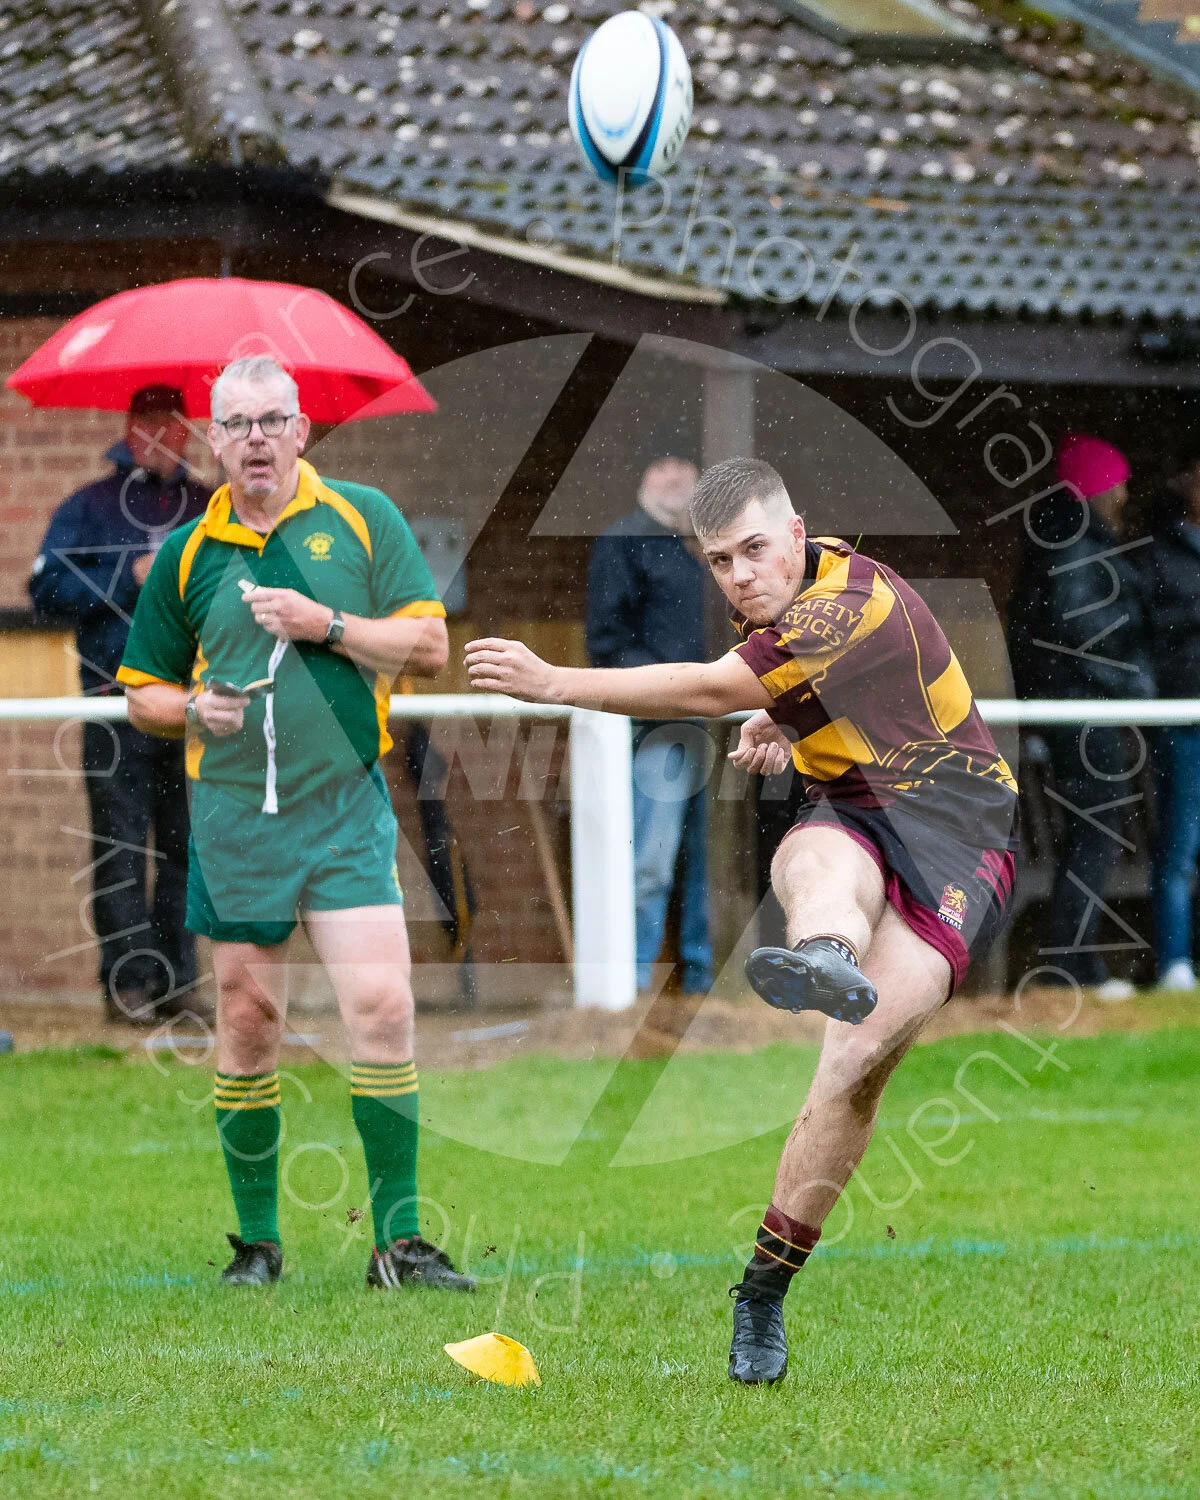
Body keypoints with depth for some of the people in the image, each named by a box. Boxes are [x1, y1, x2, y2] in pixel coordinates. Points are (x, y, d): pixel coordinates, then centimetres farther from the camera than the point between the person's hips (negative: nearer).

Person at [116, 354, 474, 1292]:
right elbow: (143, 690, 16)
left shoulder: (362, 519, 4)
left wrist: (329, 625, -12)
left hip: (345, 804, -2)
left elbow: (428, 648, 0)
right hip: (232, 817, 2)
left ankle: (399, 1240, -7)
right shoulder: (187, 554, 8)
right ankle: (258, 1240, 16)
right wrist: (193, 706, -6)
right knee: (248, 1020, 5)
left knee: (382, 1005, -13)